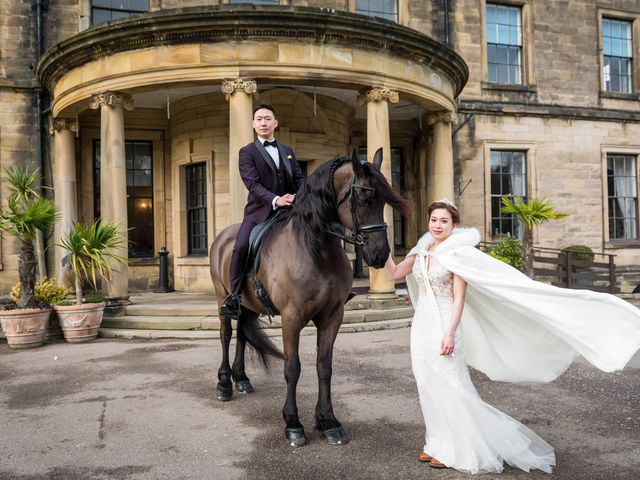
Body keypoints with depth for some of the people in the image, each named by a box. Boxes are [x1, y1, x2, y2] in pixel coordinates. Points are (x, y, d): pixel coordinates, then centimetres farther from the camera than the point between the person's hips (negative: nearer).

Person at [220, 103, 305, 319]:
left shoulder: (288, 151, 20)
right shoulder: (247, 152, 3)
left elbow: (299, 178, 13)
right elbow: (253, 184, -11)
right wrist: (275, 200, -27)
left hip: (288, 210, 5)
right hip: (259, 211, -4)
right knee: (241, 247, -25)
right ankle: (234, 296, -14)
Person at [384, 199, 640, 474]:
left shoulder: (457, 253, -11)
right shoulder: (422, 251, 9)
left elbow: (459, 298, -15)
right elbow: (393, 273, 14)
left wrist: (449, 334, -22)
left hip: (442, 326, -7)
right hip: (421, 326, 7)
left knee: (449, 388, -1)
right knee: (428, 387, 12)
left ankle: (457, 450, 13)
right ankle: (439, 443, 25)